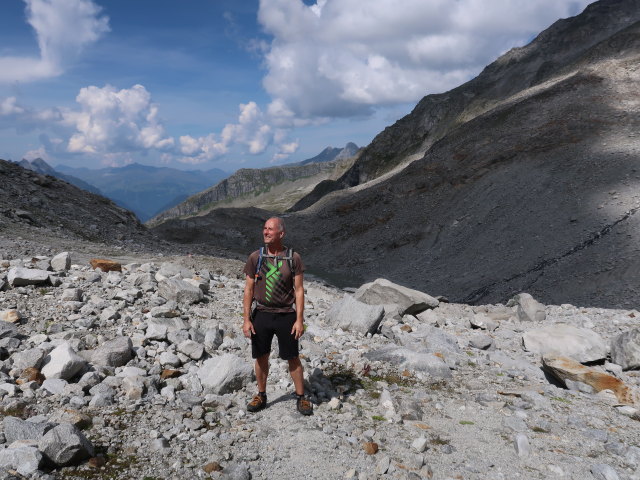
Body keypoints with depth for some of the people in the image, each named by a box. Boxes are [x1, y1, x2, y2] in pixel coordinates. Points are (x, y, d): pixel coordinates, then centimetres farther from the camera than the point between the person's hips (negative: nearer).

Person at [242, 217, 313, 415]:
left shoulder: (293, 258, -5)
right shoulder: (255, 257, 0)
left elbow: (299, 290, -3)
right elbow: (249, 290, 2)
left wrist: (299, 319, -8)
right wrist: (247, 319, -2)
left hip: (286, 315, -2)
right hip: (261, 315, 2)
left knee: (293, 358, 6)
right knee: (261, 357, 12)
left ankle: (301, 397, 21)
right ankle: (261, 396, 30)